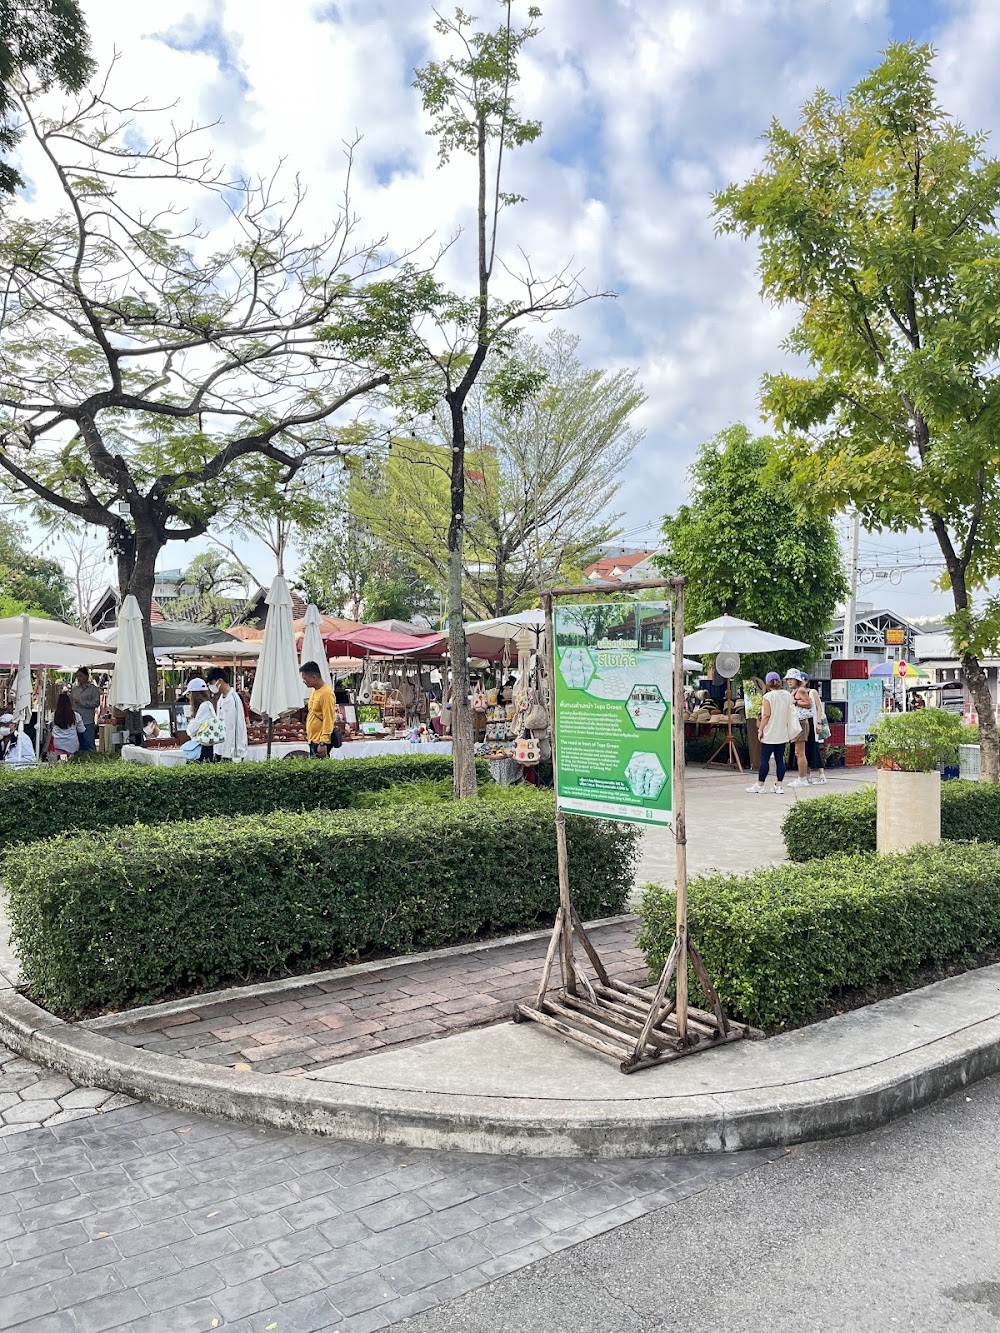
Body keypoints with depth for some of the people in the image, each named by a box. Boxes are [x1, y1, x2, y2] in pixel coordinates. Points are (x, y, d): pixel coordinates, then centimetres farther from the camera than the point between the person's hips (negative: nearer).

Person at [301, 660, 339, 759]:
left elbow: (328, 720, -21)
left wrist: (323, 743, -23)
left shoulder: (326, 694, -18)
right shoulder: (315, 691, 12)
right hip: (313, 739, 9)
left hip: (321, 740, -9)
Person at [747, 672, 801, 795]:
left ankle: (760, 785, 5)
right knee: (780, 759, 7)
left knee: (764, 759, 0)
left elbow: (766, 715, -15)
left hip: (770, 734, -6)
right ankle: (779, 786, 8)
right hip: (783, 734, 6)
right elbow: (791, 712, 12)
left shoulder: (768, 696, -12)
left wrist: (760, 729, -9)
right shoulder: (787, 695, 6)